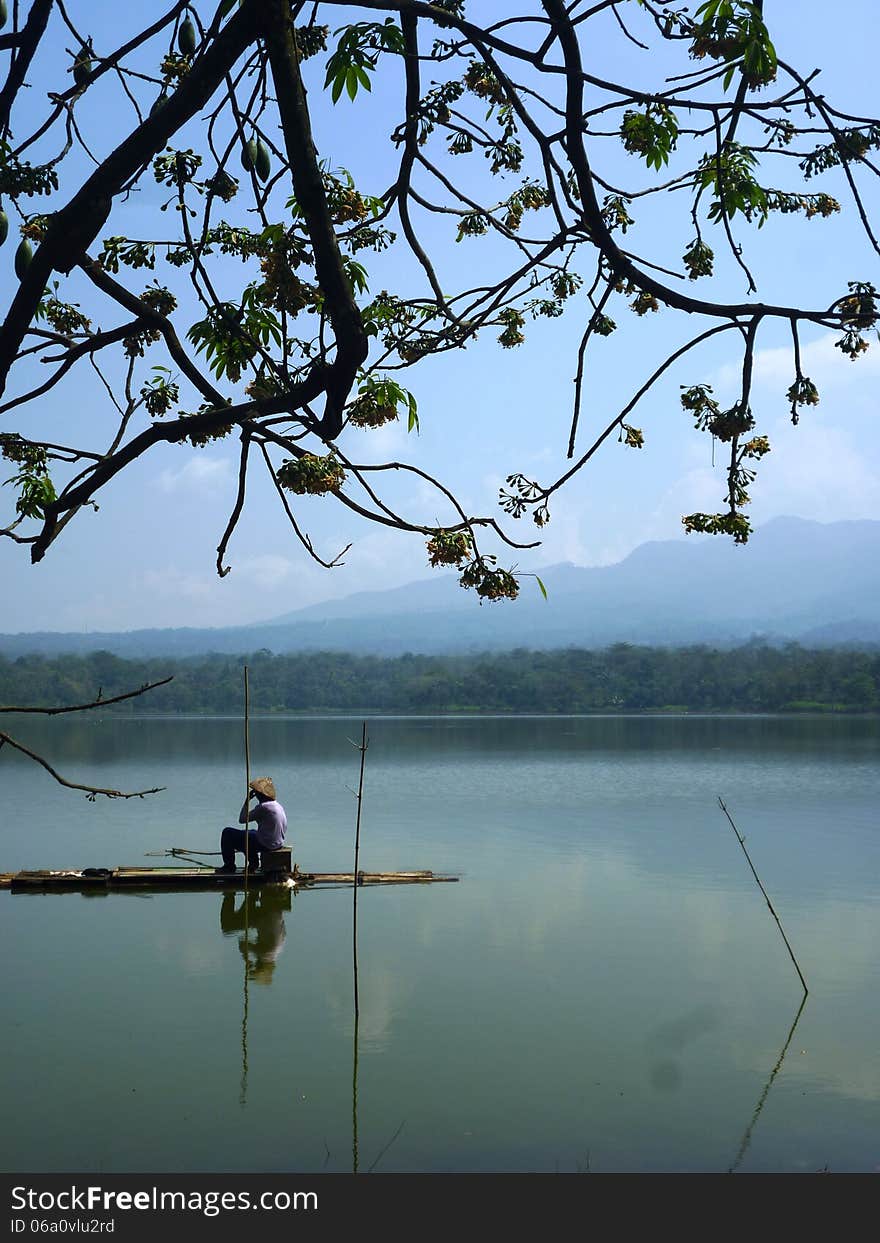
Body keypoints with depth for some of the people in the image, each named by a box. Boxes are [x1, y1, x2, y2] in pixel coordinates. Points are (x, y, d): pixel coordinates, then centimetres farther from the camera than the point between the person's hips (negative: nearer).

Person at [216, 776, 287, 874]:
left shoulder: (263, 807, -22)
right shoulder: (278, 805, 6)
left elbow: (242, 819, -14)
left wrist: (247, 800, -9)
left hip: (265, 844, -9)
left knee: (227, 833, 0)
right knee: (250, 832, 39)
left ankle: (229, 866, 11)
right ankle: (253, 864, 34)